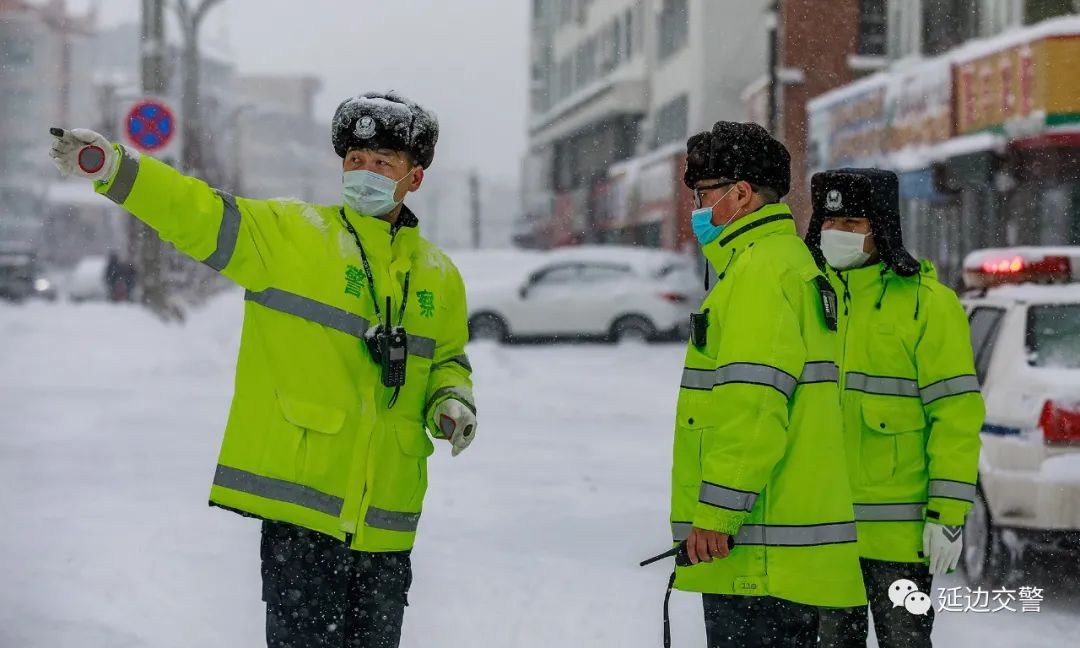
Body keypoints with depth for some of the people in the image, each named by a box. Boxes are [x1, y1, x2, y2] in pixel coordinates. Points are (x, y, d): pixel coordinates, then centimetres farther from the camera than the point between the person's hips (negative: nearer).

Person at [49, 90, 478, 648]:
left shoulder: (439, 276, 13)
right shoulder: (289, 232, -1)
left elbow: (448, 359, 25)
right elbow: (199, 214, -12)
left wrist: (452, 401, 3)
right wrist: (110, 167, -25)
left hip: (386, 517, 4)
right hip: (300, 496, -4)